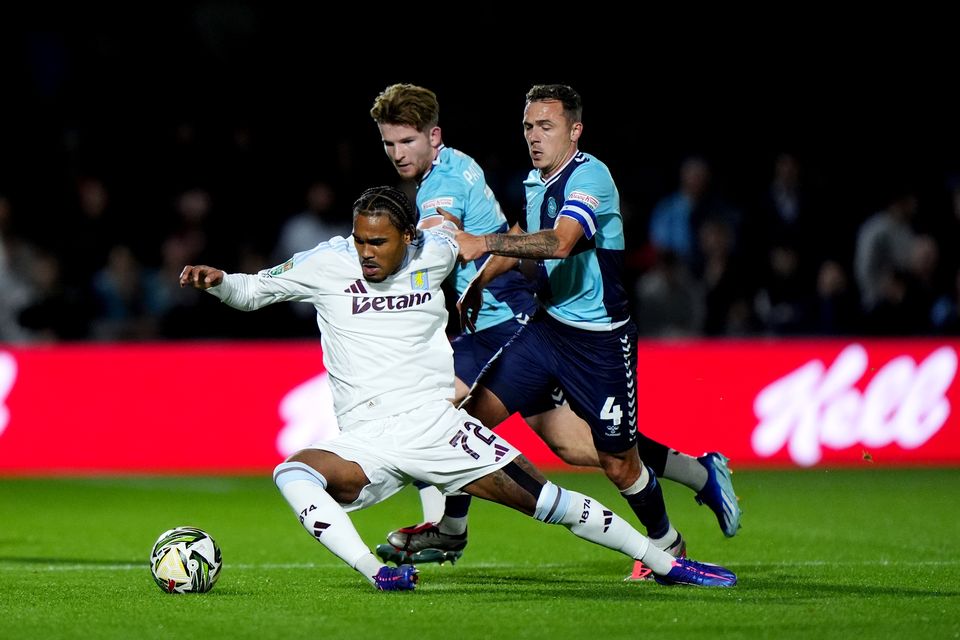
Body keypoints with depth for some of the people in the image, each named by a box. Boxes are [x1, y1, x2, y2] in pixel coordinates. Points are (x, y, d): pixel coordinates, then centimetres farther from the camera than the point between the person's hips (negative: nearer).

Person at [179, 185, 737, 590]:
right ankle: (377, 574, -43)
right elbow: (252, 291, 2)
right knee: (293, 472, -33)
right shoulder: (328, 263, -3)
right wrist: (217, 281, -15)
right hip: (367, 444, -1)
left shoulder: (435, 251, 2)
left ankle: (665, 562, 14)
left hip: (437, 424, 1)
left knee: (547, 501, -1)